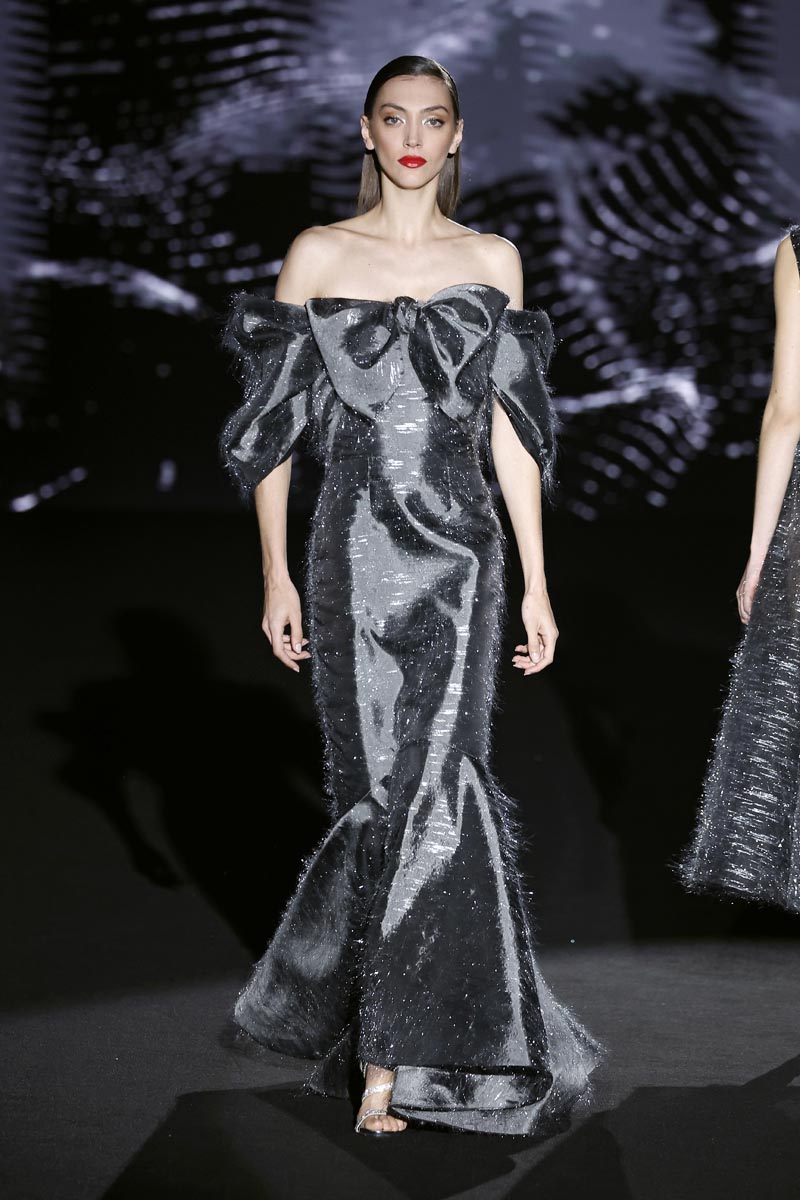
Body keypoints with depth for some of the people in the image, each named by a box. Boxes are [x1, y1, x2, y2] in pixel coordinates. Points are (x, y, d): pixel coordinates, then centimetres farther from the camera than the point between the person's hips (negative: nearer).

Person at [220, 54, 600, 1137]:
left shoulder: (493, 260, 10)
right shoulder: (318, 255, 4)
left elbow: (510, 432, 9)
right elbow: (275, 426, 4)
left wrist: (538, 586, 6)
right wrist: (276, 574, -1)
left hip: (462, 552, 1)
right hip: (359, 548, -1)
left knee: (425, 780, -7)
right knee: (402, 784, -2)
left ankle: (382, 1044, 6)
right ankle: (401, 1051, 10)